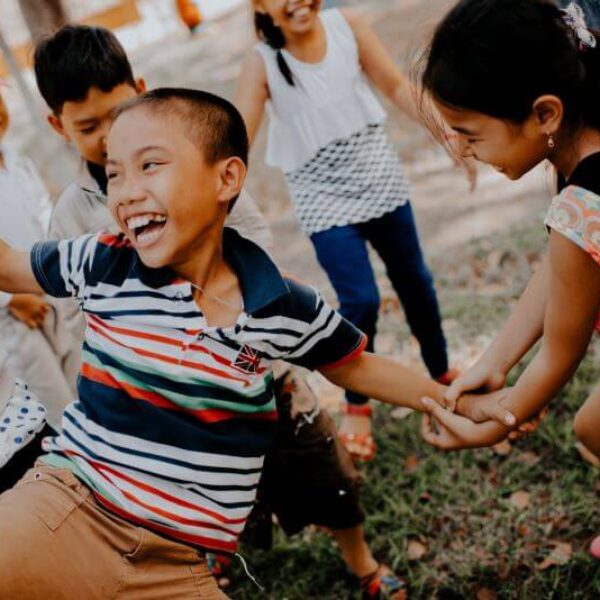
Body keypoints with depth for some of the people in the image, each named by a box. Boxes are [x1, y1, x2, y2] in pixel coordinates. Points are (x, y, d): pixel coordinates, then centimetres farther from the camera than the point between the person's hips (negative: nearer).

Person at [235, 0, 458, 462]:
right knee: (360, 302, -8)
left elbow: (396, 86, 0)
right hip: (324, 199, -3)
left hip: (380, 178, 4)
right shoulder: (262, 64, -15)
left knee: (414, 280, 16)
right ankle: (357, 405, 17)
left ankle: (442, 371, 40)